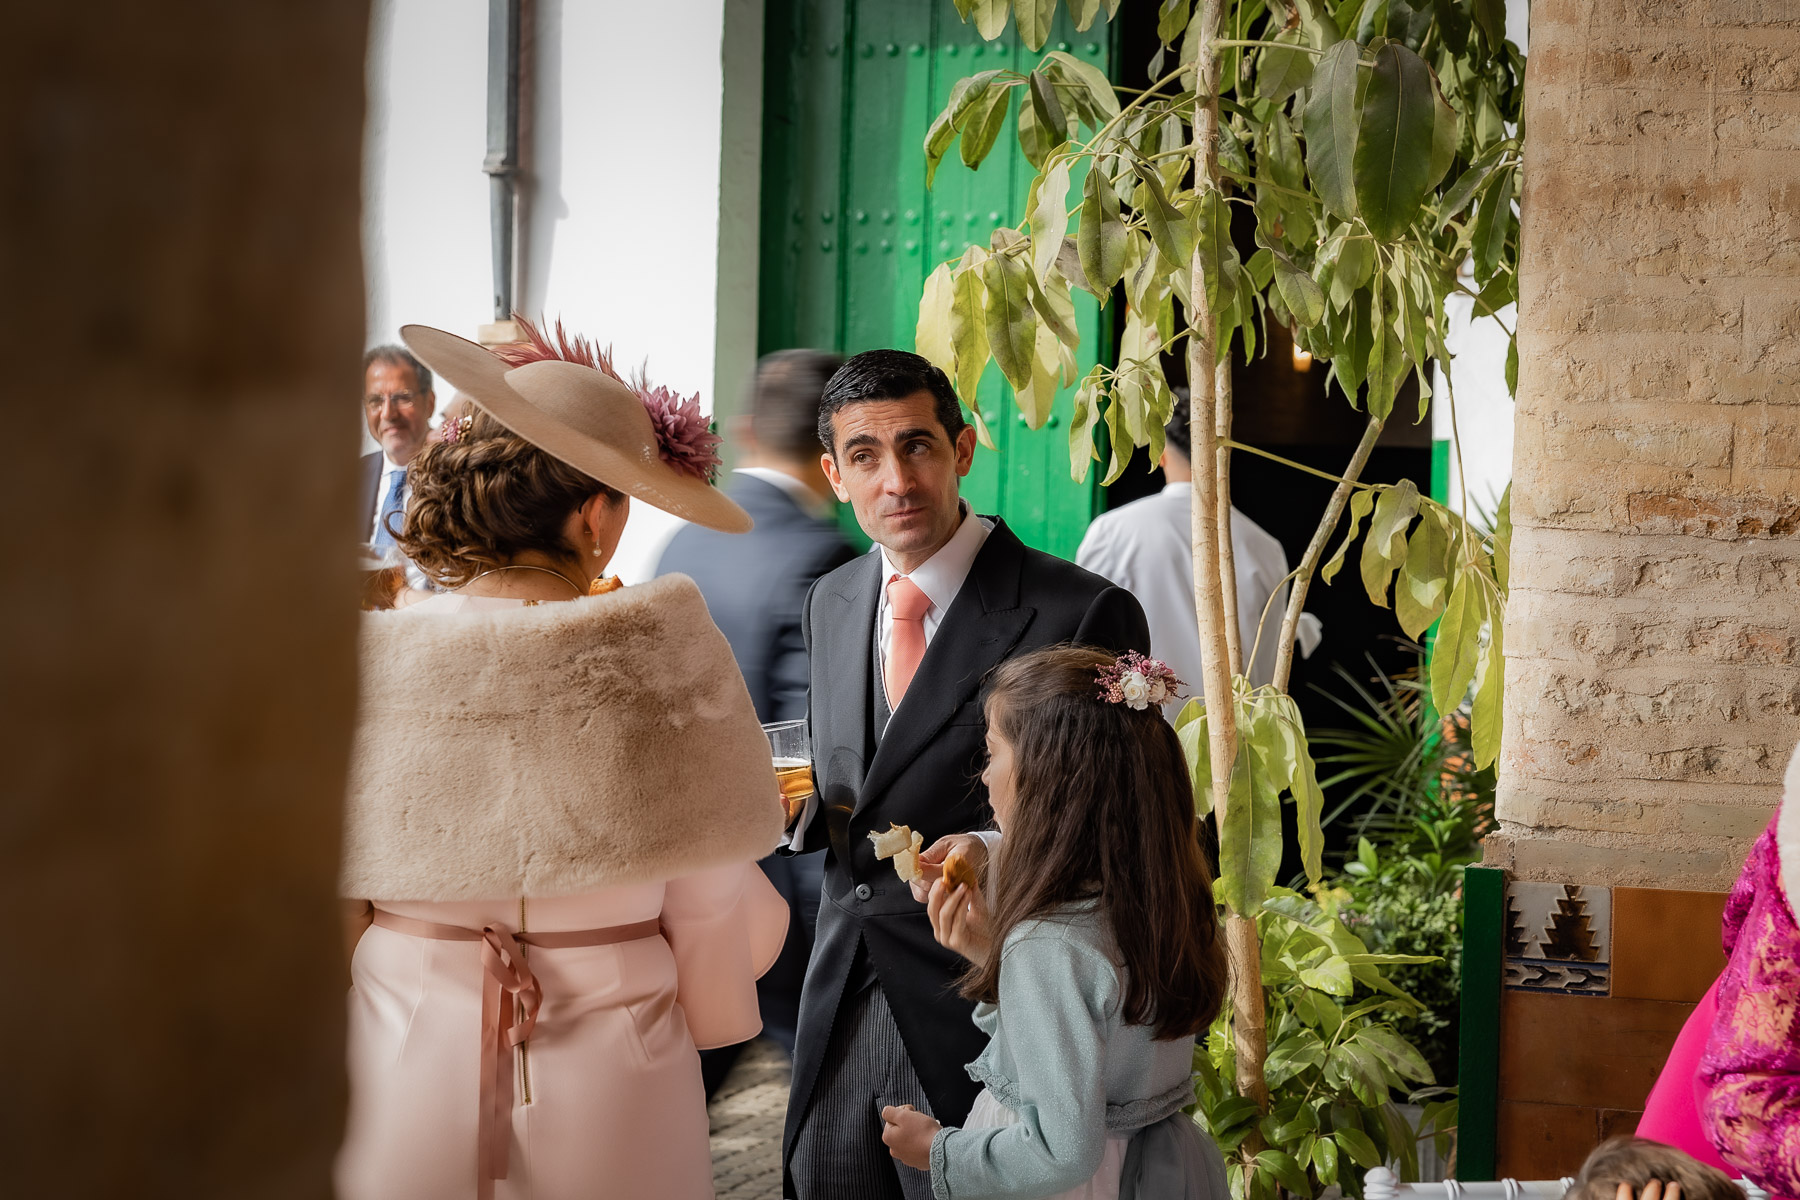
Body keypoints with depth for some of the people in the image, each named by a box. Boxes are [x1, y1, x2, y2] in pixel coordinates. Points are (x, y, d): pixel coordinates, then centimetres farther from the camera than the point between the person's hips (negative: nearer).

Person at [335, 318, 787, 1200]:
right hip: (612, 1094, -1)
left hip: (406, 1083, 1)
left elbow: (330, 908, 0)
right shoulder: (667, 659, -14)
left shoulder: (370, 664, -10)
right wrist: (713, 1017, 15)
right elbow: (712, 900, -5)